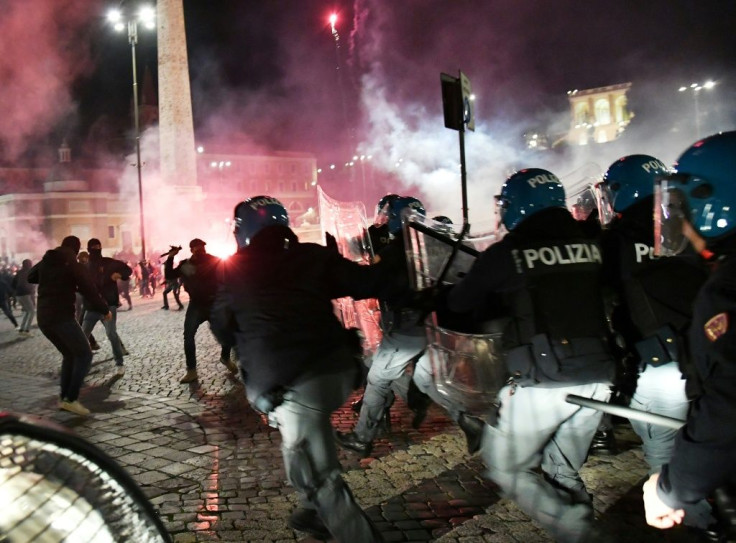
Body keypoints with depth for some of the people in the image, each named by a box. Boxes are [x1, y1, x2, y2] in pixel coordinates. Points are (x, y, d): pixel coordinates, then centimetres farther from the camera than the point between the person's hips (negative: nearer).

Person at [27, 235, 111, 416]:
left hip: (43, 318, 7)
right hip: (62, 317, -7)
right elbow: (90, 291, -9)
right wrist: (105, 310, 3)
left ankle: (64, 397, 15)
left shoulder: (45, 262, 11)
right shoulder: (74, 266, -7)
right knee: (84, 354, 1)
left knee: (70, 354, 20)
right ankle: (71, 399, -8)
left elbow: (31, 277, 30)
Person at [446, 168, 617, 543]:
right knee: (565, 473, 22)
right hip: (597, 377, 5)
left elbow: (458, 304, 4)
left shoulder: (505, 253, -8)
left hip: (542, 383, -5)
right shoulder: (591, 245, 3)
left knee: (505, 467, 13)